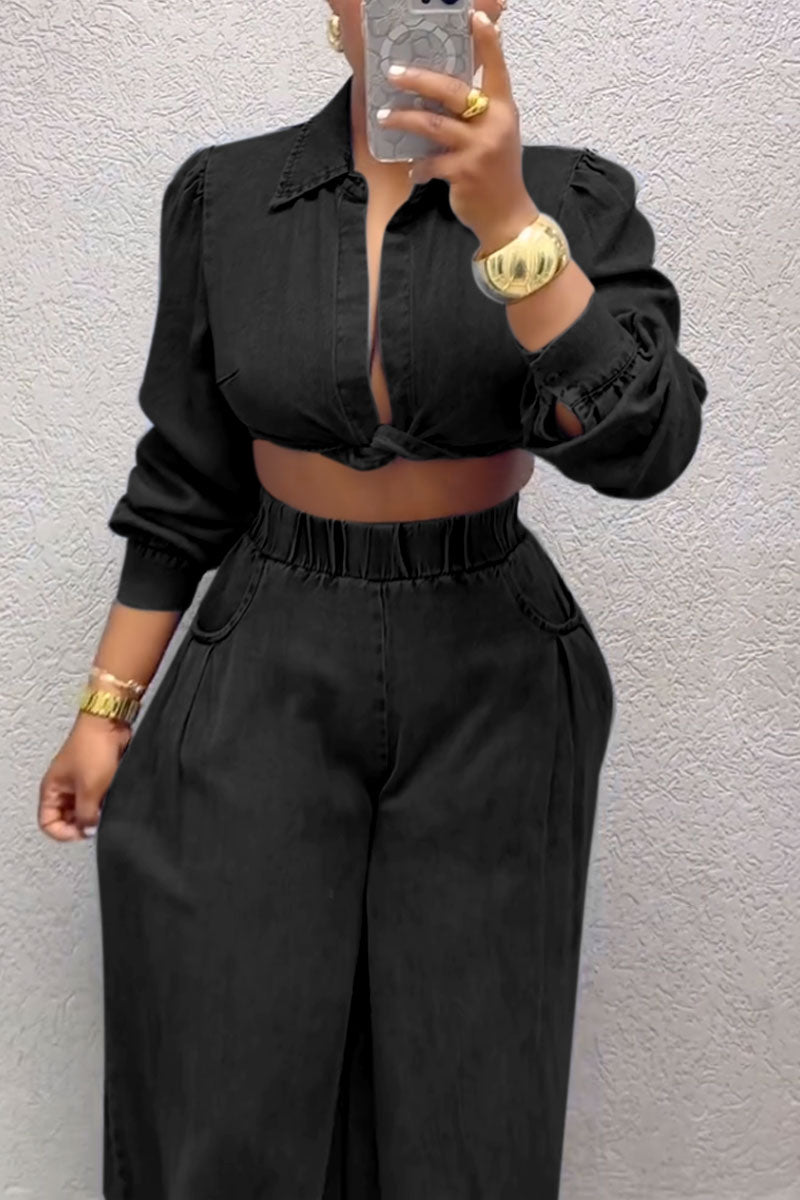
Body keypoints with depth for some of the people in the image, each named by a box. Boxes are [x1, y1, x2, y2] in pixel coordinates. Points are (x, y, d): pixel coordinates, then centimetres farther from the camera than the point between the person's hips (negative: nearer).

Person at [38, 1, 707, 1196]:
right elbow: (188, 483, 3)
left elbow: (640, 446, -21)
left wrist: (505, 217, -32)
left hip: (491, 680, 0)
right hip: (271, 672, 1)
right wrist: (106, 710, 3)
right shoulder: (225, 195, -2)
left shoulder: (577, 196, -5)